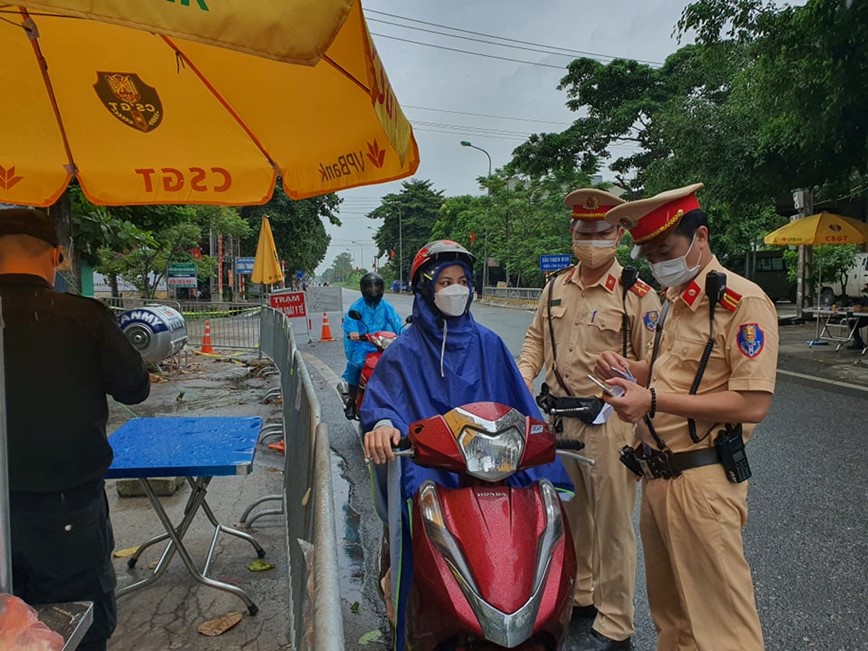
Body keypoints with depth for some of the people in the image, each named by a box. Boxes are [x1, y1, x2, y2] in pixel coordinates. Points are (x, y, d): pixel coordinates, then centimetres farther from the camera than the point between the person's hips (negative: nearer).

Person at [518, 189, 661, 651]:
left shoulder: (636, 294, -8)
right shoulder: (556, 286, 10)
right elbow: (536, 337, 20)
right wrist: (523, 376, 3)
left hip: (610, 421, -6)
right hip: (560, 417, 6)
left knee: (611, 524, 4)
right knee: (571, 515, 20)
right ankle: (580, 595, 40)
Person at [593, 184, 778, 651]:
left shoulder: (744, 301, -15)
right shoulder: (674, 300, 13)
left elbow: (752, 403, -21)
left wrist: (654, 400, -24)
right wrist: (632, 370, 3)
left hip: (702, 481, -8)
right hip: (657, 473, 9)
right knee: (668, 612, 21)